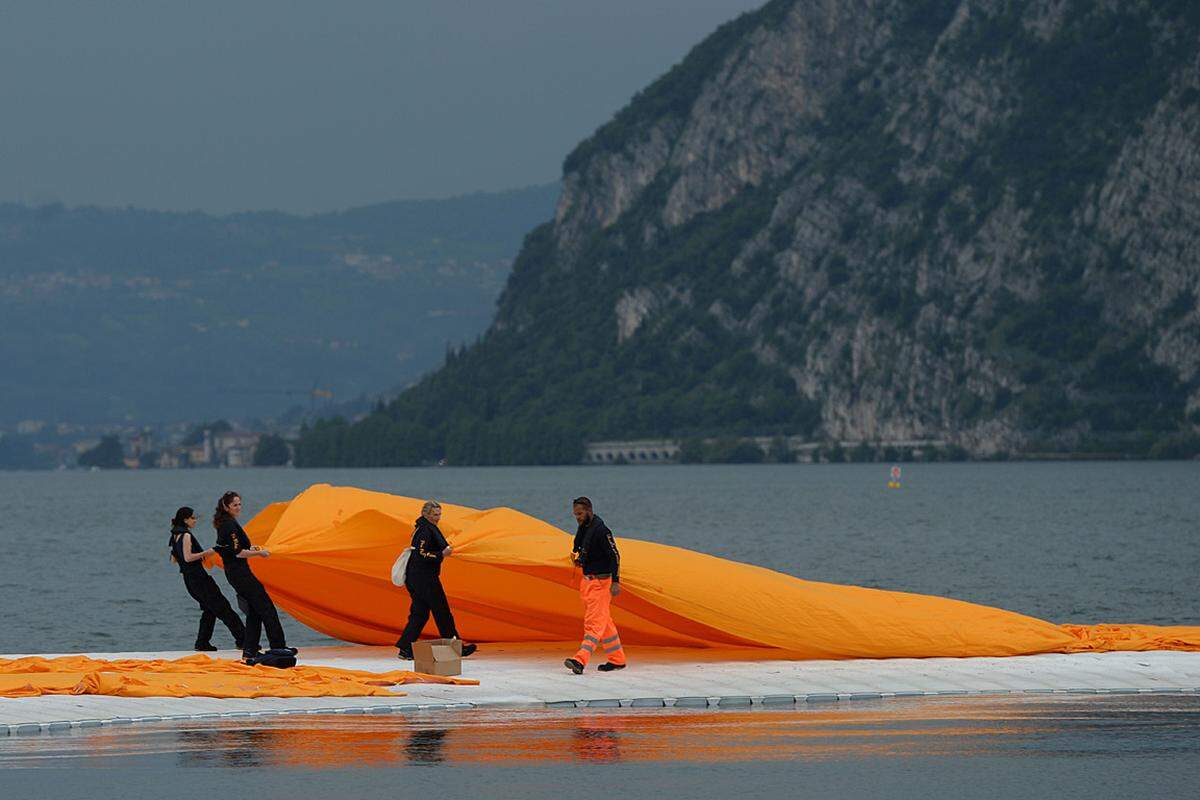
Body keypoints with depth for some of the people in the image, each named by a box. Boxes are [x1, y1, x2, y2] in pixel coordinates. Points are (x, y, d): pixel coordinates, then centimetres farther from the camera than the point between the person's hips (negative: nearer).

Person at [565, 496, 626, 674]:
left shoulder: (600, 530, -17)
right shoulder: (583, 528, 11)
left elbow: (614, 556, -20)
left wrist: (615, 581, -25)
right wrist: (578, 559, 4)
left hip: (600, 582, -10)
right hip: (587, 580, 10)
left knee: (594, 622, -13)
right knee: (604, 622, 16)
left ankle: (580, 660, -23)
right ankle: (617, 659, 25)